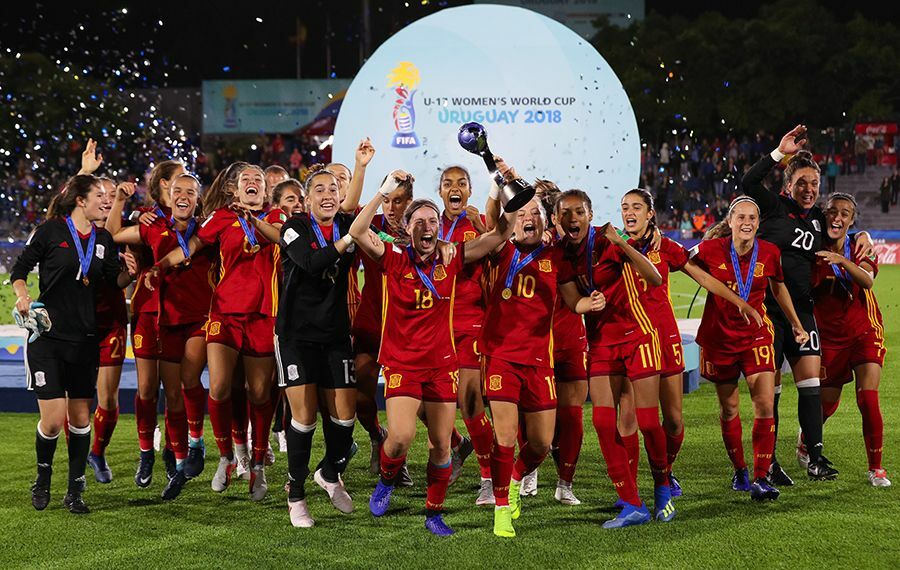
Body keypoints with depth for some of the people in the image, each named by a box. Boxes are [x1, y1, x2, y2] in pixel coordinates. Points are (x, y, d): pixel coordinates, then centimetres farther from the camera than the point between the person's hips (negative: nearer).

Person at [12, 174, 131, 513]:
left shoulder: (103, 240, 8)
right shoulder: (50, 231, -5)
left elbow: (113, 281, 13)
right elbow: (19, 269, 1)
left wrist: (130, 272, -7)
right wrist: (23, 297, -16)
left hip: (85, 340, 4)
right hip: (47, 336, -4)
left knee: (81, 418, 5)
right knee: (53, 419, -9)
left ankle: (75, 492, 15)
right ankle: (43, 478, 18)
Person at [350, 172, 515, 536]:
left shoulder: (451, 260, 2)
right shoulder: (394, 259, -5)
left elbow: (502, 233, 1)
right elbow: (357, 232, -20)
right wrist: (384, 192, -25)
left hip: (442, 363, 3)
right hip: (401, 362, -3)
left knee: (441, 445, 4)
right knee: (401, 437, -18)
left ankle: (434, 513, 21)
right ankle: (386, 481, 15)